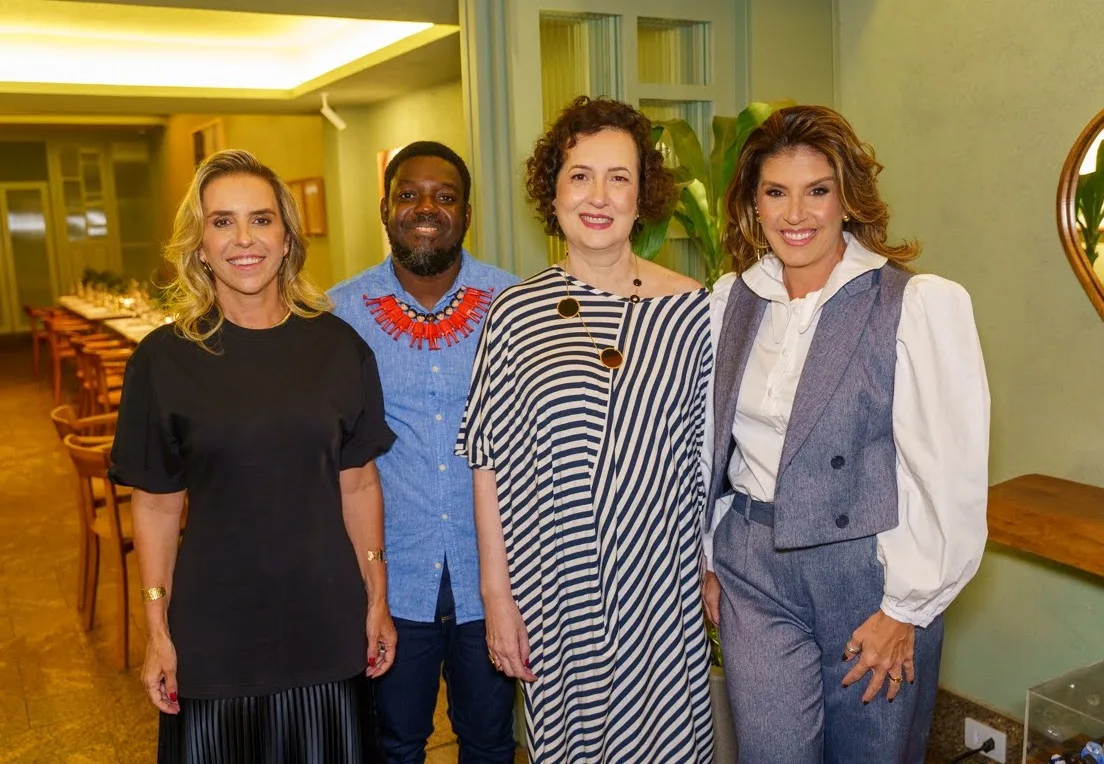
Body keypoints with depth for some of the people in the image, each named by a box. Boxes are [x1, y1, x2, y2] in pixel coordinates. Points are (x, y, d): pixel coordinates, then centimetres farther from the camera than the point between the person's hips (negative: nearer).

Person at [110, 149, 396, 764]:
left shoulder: (338, 346, -4)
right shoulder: (164, 358, -6)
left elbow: (359, 485, 1)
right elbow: (157, 506, -1)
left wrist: (377, 599, 2)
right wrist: (157, 630, -1)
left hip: (325, 623, 1)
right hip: (214, 629, -1)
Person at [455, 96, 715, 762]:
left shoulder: (691, 309, -2)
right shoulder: (517, 313, -2)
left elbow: (708, 453, 3)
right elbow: (489, 463, 0)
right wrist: (496, 593, -1)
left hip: (660, 587, 0)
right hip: (553, 592, 0)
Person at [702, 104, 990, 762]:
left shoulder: (920, 305, -12)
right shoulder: (730, 301, 3)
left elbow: (950, 478, -12)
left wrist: (906, 609, -9)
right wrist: (709, 560, 12)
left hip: (869, 569, -2)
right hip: (754, 569, 3)